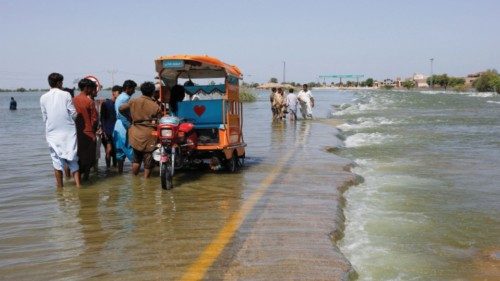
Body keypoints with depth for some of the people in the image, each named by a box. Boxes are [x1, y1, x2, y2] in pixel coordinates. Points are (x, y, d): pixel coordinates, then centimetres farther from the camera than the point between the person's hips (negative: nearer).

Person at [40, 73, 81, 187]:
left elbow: (44, 117, 6)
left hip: (52, 132, 1)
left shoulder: (43, 98, 1)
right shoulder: (66, 95, -5)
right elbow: (74, 113, -5)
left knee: (57, 159, 8)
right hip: (68, 131, -1)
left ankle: (60, 187, 11)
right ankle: (78, 184, 0)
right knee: (72, 159, 7)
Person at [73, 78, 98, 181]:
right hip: (88, 132, -5)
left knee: (79, 154, 15)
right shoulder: (90, 101, -13)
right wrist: (94, 130, 5)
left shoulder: (74, 100, 1)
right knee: (88, 156, 7)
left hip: (77, 132, 5)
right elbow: (94, 119, -11)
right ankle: (85, 175, 10)